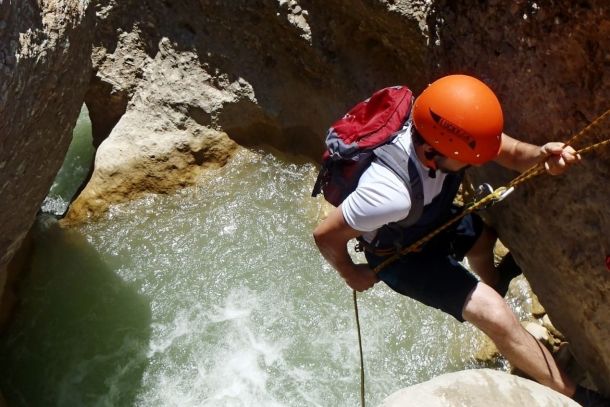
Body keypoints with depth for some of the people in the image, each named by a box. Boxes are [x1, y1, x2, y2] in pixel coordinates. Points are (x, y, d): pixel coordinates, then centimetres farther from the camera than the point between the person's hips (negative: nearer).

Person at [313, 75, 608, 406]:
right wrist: (352, 274, -13)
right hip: (401, 254, -7)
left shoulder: (450, 129, -28)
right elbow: (325, 235, -33)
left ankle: (493, 281, 65)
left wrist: (542, 155, -40)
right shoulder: (392, 193, -45)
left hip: (435, 218, 7)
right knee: (495, 316, -13)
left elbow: (512, 152, -17)